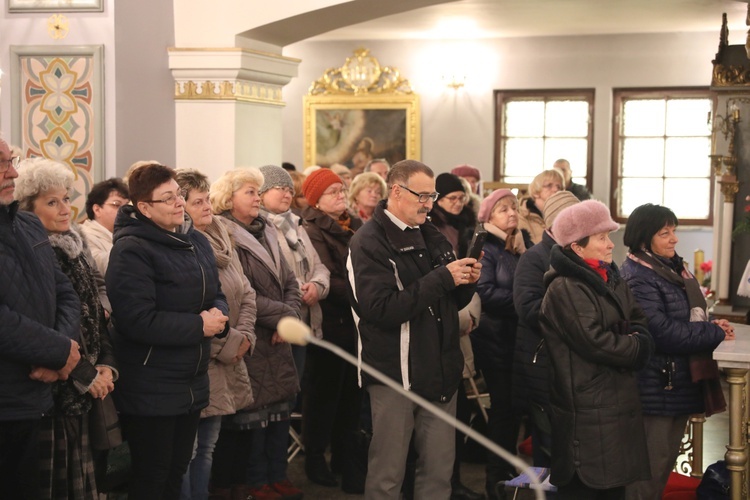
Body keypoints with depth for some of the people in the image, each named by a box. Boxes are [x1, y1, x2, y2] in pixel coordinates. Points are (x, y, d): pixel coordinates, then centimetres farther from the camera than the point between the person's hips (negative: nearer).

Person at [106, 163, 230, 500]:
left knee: (176, 472, 17)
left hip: (193, 382, 8)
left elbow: (215, 294, 18)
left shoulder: (196, 242, 9)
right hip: (150, 389, -8)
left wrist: (219, 315, -7)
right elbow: (136, 320, -25)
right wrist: (199, 326, -19)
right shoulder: (132, 251, -17)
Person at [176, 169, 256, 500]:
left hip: (225, 366, 8)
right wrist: (229, 344, -15)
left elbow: (245, 293, 13)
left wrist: (244, 337, -3)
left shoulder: (220, 238, 11)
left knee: (207, 447, 17)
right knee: (186, 451, 1)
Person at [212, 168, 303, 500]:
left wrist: (290, 316, -7)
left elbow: (290, 283, 10)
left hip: (278, 338, 8)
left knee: (281, 406, 12)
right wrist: (281, 314, -14)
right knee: (255, 410, 1)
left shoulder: (267, 233, 14)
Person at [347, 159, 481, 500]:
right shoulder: (369, 242, -10)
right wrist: (442, 278, -22)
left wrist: (466, 282, -5)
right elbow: (381, 308, -23)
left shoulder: (432, 236, 13)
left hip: (440, 370, 7)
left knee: (439, 471, 10)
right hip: (396, 374, -6)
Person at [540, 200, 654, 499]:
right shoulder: (564, 288, -17)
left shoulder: (611, 279, 14)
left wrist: (638, 338, -9)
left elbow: (639, 322, 14)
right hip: (587, 409, -9)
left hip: (618, 399, 9)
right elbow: (594, 341, -24)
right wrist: (637, 348, -9)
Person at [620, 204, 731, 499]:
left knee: (667, 458, 16)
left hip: (680, 382, 9)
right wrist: (716, 334, -17)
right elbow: (664, 332, -25)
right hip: (657, 384, -9)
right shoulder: (638, 278, -19)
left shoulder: (672, 267, 11)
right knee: (652, 464, -1)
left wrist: (712, 326, -1)